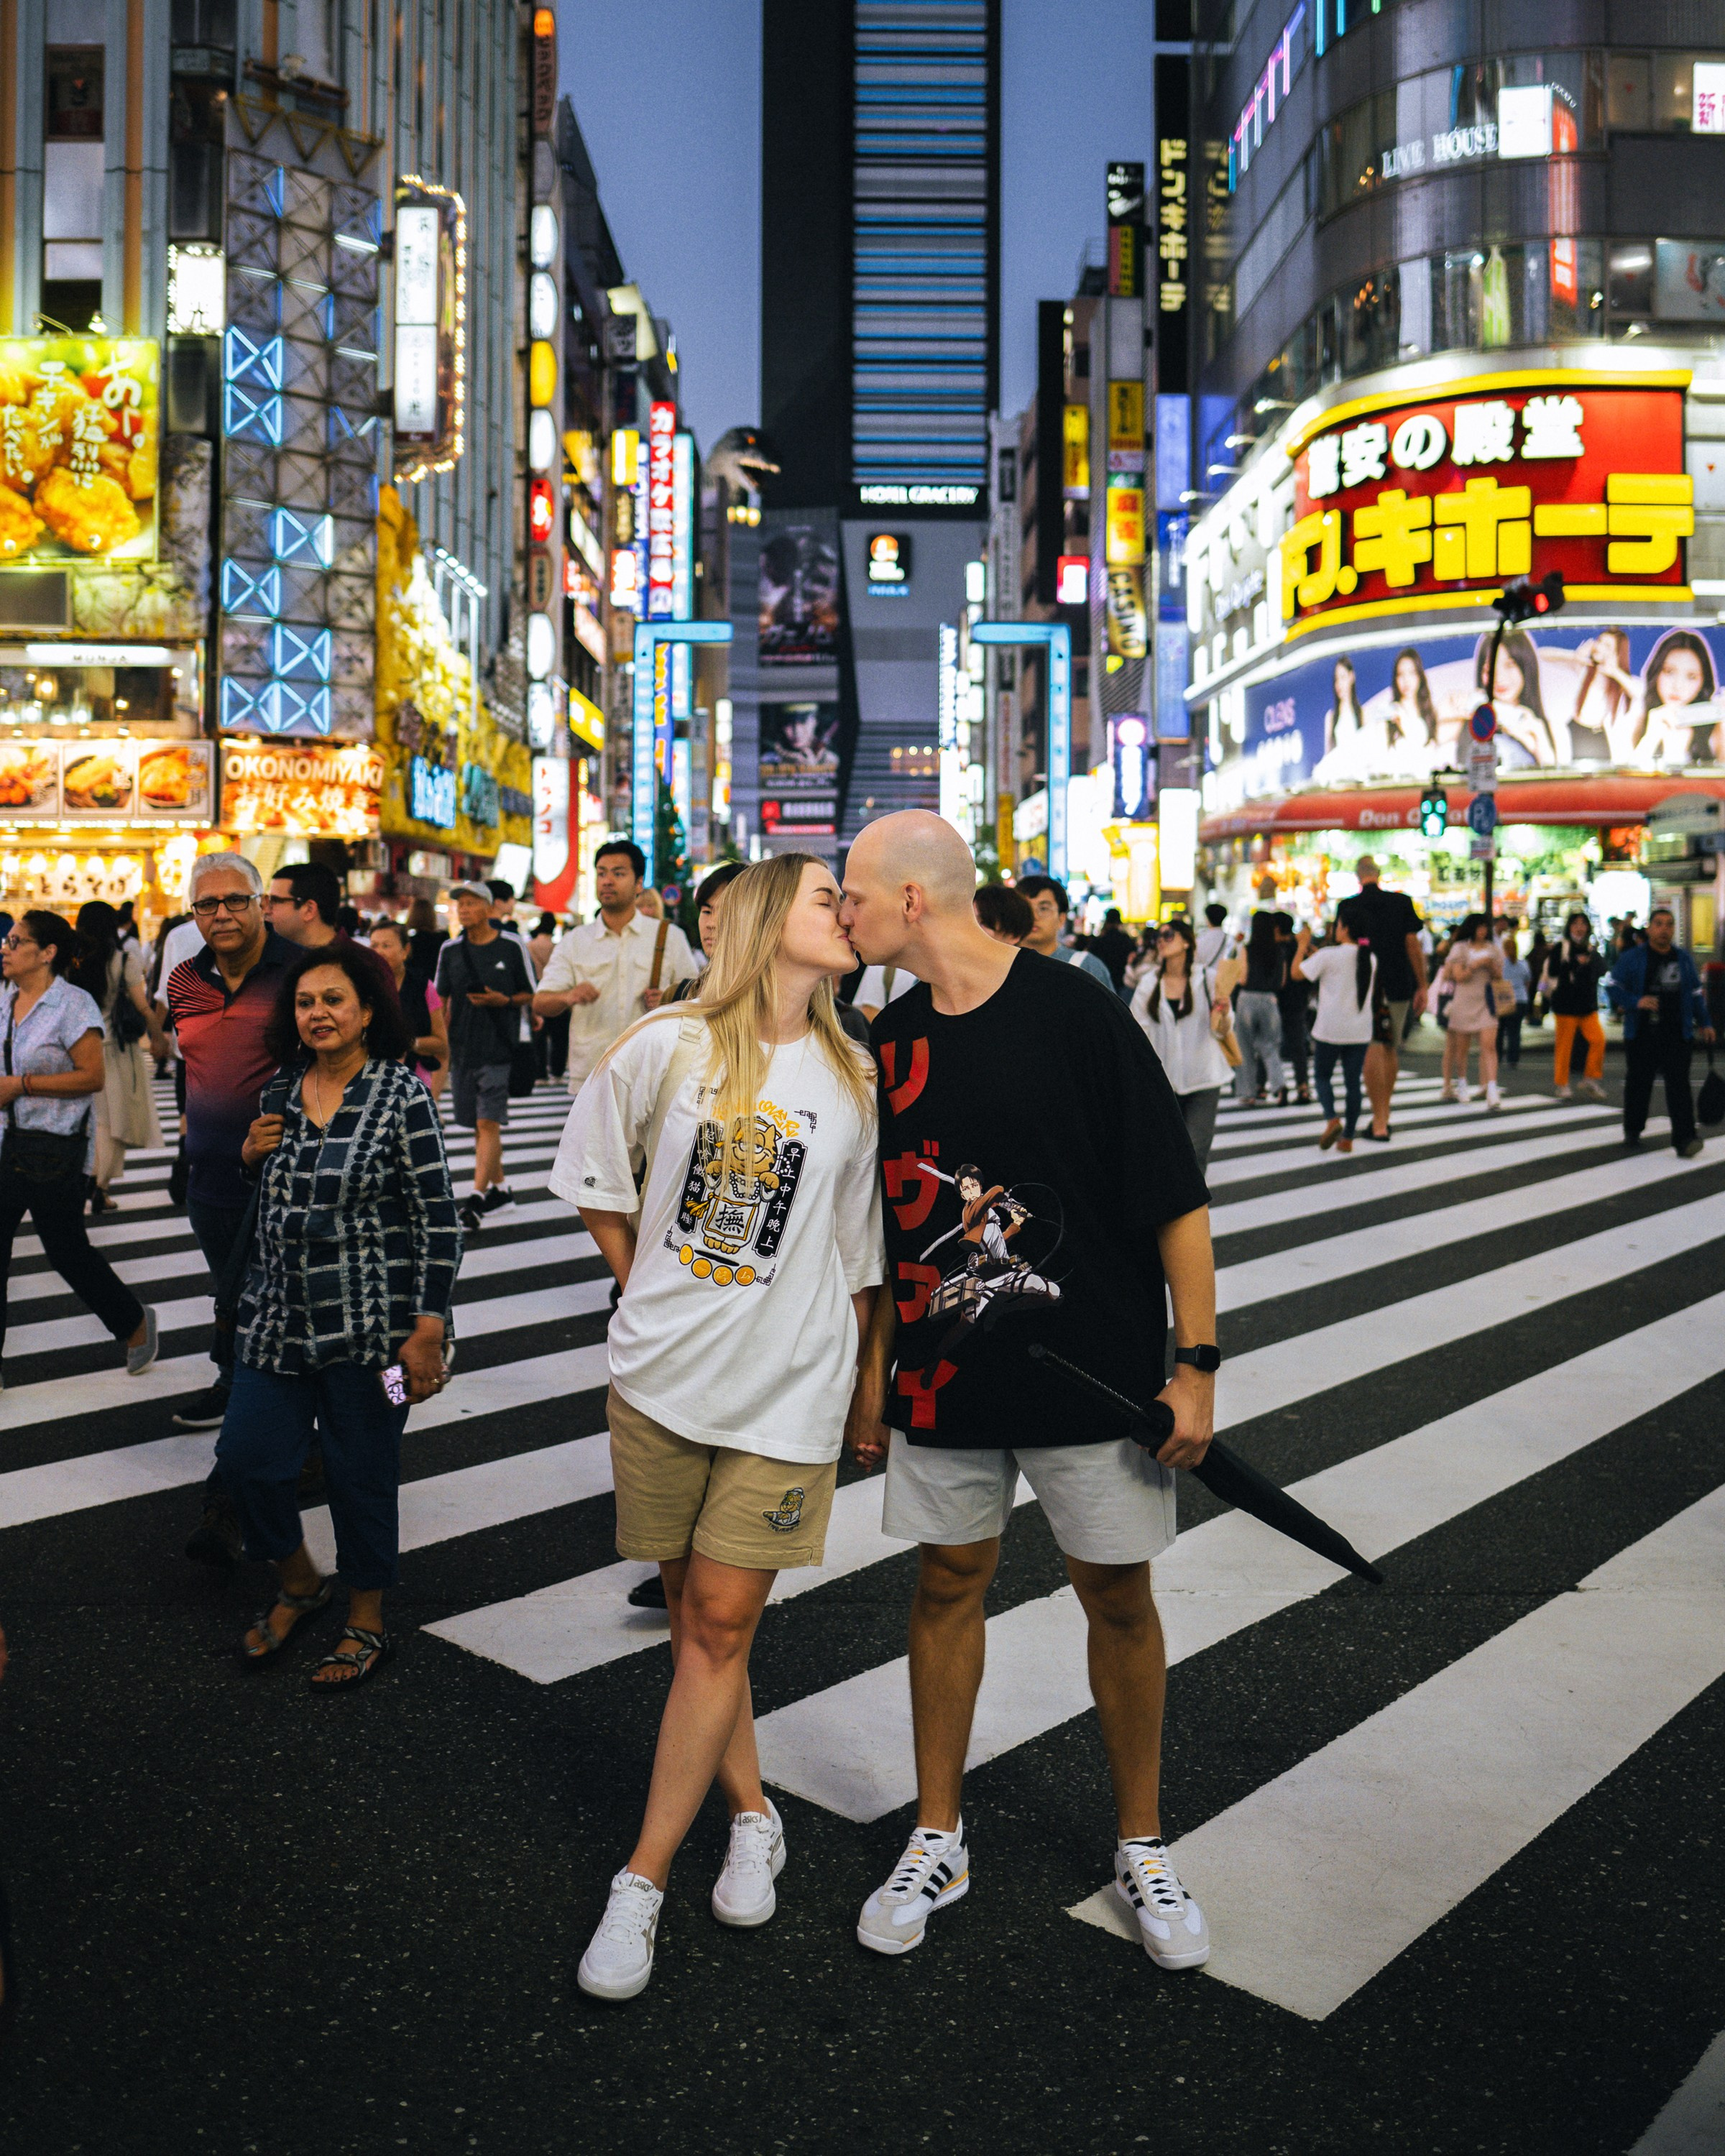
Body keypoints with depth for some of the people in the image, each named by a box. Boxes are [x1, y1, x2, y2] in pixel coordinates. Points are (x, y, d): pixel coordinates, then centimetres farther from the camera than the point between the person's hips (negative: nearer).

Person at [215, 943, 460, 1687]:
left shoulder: (401, 1095, -10)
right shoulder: (280, 1095, 7)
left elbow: (438, 1220, -10)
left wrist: (428, 1331, -13)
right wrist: (251, 1157, -1)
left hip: (368, 1326, -5)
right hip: (278, 1319, 6)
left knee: (361, 1474, 5)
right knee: (246, 1457, 5)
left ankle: (367, 1625, 27)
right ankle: (297, 1584, 34)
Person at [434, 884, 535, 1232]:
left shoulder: (512, 946, -2)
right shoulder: (450, 950, 8)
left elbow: (532, 995, 4)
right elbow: (443, 1000, 15)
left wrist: (504, 1001, -14)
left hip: (498, 1048, -5)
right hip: (462, 1048, 5)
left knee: (488, 1123, -11)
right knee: (479, 1124, 11)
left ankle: (476, 1200, -13)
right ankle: (500, 1189, 26)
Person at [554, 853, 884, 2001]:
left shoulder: (853, 1078, 1)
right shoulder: (668, 1046, -5)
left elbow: (859, 1255, 8)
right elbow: (599, 1184, 7)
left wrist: (853, 1378, 9)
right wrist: (660, 1298, 7)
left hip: (785, 1389, 0)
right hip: (661, 1377, 0)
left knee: (721, 1624, 1)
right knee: (694, 1616, 12)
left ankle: (643, 1881, 14)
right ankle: (753, 1815, 33)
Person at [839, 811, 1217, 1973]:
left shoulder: (1077, 1013, -14)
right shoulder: (890, 1039, 2)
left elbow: (1177, 1199, -11)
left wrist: (1197, 1364, -12)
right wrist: (872, 1374, 12)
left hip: (1095, 1372, -4)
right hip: (943, 1376, 4)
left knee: (1119, 1599, 9)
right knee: (948, 1585, 12)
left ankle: (1143, 1847, 30)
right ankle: (939, 1842, 31)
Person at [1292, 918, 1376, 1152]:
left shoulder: (1329, 955, -12)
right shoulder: (1370, 959, 7)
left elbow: (1297, 973, -7)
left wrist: (1302, 945, 6)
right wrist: (1311, 950, 21)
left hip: (1330, 1030, -4)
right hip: (1360, 1031, 4)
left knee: (1323, 1075, 11)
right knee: (1353, 1081, 7)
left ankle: (1332, 1119, -13)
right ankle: (1347, 1138, 8)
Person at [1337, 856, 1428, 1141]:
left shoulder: (1348, 907, -3)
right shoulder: (1402, 902, 1)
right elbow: (1413, 944, 1)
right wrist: (1422, 986, 7)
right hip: (1398, 985, 2)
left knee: (1372, 1052, -3)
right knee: (1391, 1050, 15)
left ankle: (1379, 1124, -8)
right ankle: (1384, 1116, 24)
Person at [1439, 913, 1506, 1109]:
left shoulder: (1493, 950, 13)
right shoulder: (1459, 948, 3)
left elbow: (1499, 976, 14)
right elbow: (1459, 976, -5)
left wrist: (1491, 966, -4)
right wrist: (1477, 964, -11)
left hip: (1486, 1002, 1)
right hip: (1463, 1002, -1)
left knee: (1489, 1045, -12)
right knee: (1461, 1046, 5)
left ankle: (1491, 1092, -19)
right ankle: (1462, 1082, 27)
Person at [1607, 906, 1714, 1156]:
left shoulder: (1684, 959, 11)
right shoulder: (1632, 959, 0)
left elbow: (1696, 993, 20)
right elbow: (1612, 985, -3)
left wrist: (1704, 1023, 18)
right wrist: (1635, 1002, -18)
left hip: (1678, 1035, 1)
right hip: (1641, 1034, -1)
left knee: (1678, 1084, -8)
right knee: (1638, 1083, 10)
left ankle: (1684, 1139, -13)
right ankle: (1632, 1131, 28)